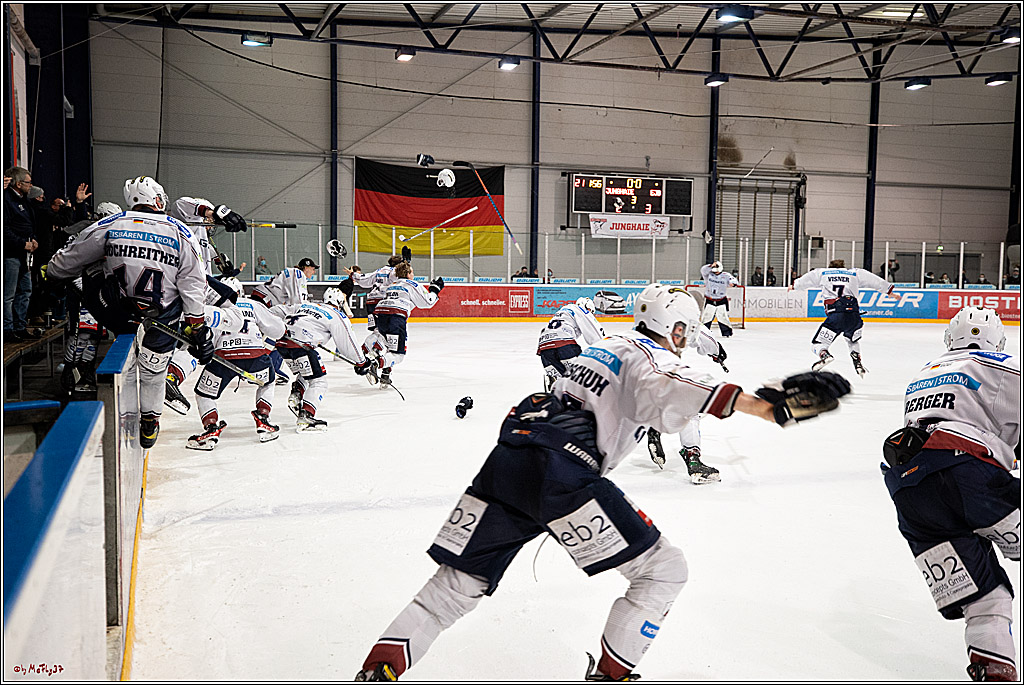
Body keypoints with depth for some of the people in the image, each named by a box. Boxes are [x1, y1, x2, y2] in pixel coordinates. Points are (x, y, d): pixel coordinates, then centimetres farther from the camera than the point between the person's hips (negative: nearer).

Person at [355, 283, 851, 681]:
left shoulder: (610, 345, 31)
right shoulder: (652, 357, 4)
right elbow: (669, 392, -21)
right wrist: (767, 405, -29)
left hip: (509, 454, 9)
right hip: (560, 470, -9)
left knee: (459, 582, 16)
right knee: (662, 569, 4)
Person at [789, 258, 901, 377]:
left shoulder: (822, 273, 20)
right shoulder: (855, 273, 22)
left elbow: (805, 280, 34)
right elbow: (876, 281, 26)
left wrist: (794, 286, 53)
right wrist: (890, 292, 37)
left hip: (834, 316, -2)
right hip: (853, 316, 3)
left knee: (818, 344, 5)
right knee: (853, 340, 31)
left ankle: (824, 355, -27)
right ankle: (857, 362, 10)